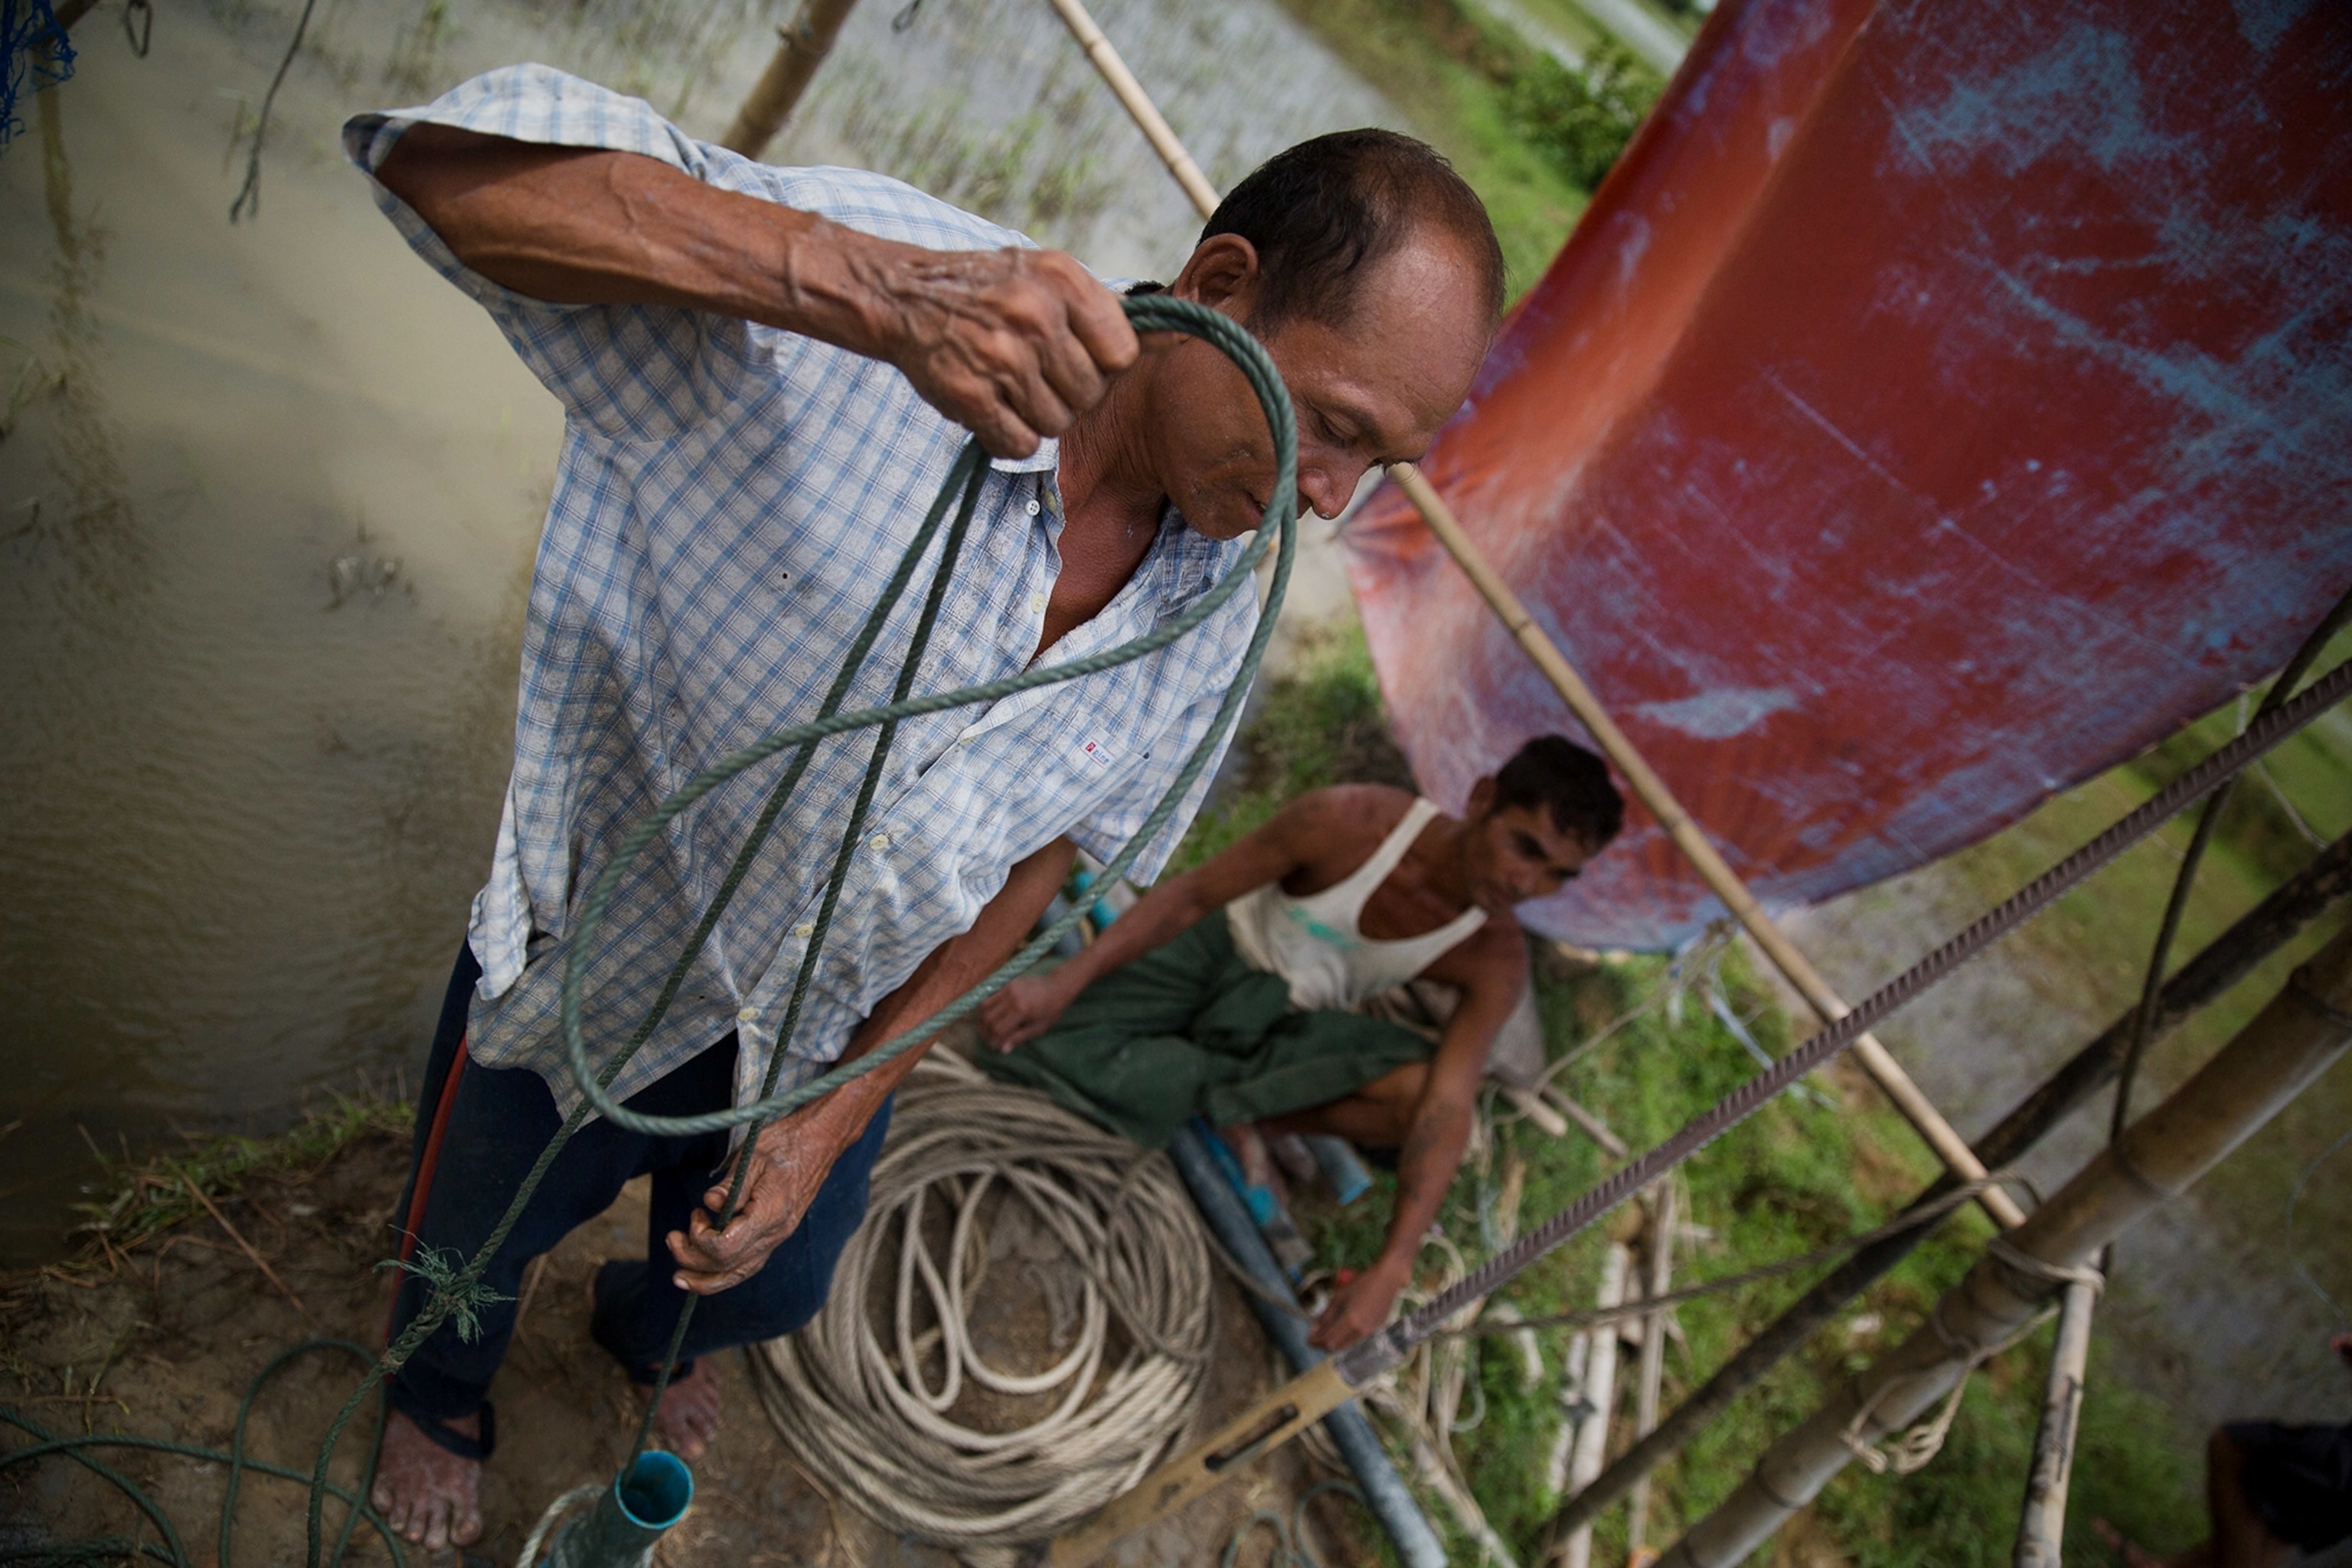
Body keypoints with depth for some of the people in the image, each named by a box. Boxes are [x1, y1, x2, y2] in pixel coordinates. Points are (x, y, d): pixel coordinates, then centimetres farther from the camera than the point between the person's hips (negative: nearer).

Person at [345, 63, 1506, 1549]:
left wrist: (834, 1119, -9)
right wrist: (861, 290, -59)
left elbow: (1040, 862, -6)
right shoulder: (864, 302, -34)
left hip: (830, 1027, 5)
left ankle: (645, 1330, 72)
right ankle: (439, 1400, 67)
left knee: (772, 1284, 32)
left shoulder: (1224, 600, -15)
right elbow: (450, 157, -43)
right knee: (472, 1244, 26)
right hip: (590, 970, -4)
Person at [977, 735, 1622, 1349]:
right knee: (1035, 1046, -22)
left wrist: (1390, 1269, -36)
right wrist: (1063, 983, -25)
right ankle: (1233, 1084, -3)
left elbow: (1446, 1110, -25)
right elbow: (1192, 894, -20)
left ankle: (1230, 1099, -11)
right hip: (1217, 948, -1)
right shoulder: (1348, 821, -29)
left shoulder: (1495, 962, -21)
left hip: (1292, 1023, 2)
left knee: (1418, 1095, -30)